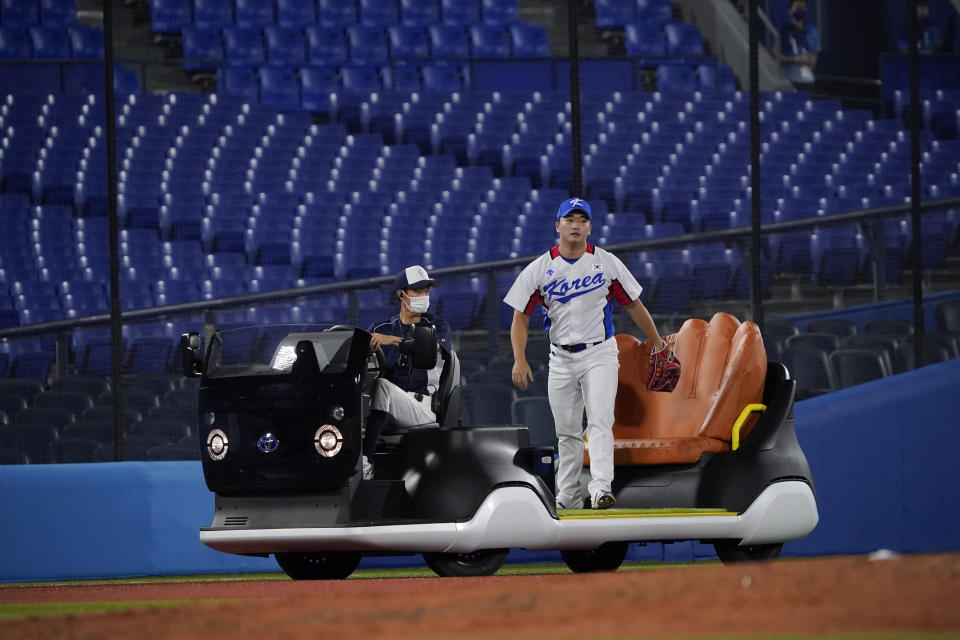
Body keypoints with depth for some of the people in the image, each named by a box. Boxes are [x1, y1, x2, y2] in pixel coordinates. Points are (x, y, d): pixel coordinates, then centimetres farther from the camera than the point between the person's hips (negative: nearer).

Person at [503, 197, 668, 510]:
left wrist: (657, 343, 12)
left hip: (599, 354, -2)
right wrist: (520, 360, -11)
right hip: (561, 359, 2)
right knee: (567, 432, 7)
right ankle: (567, 498, 15)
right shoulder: (539, 269, 0)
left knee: (600, 422, -18)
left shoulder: (607, 263, 0)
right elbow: (520, 317, 1)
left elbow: (634, 305, 9)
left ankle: (601, 488, -29)